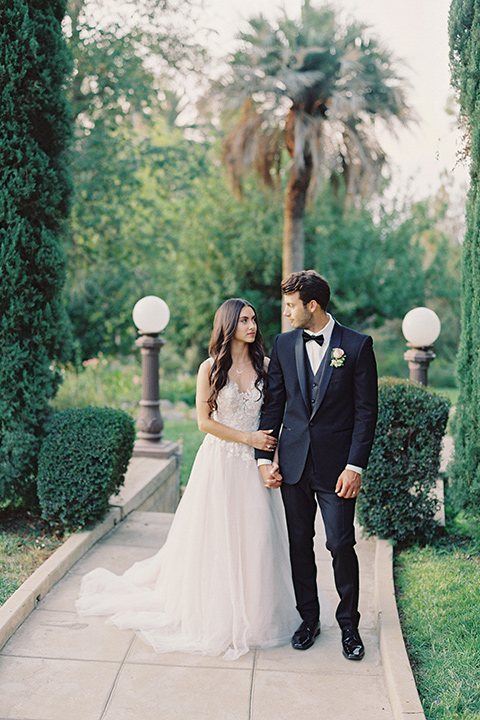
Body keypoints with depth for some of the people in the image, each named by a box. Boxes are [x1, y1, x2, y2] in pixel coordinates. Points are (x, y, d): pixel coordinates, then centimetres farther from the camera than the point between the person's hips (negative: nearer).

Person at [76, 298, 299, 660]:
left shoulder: (264, 366, 5)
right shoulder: (211, 368, -5)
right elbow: (205, 420, -6)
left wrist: (271, 453, -4)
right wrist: (248, 437, -11)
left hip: (255, 464, 3)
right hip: (220, 463, -3)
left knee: (255, 538, 6)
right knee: (217, 538, 3)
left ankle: (253, 613, 22)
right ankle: (216, 616, 19)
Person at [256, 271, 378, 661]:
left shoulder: (357, 345, -6)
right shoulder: (284, 344, 5)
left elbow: (366, 410, -6)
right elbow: (273, 404, 9)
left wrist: (355, 466, -11)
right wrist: (264, 456, 2)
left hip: (337, 465, -3)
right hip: (294, 463, 4)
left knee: (341, 544, 0)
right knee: (300, 542, 11)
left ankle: (349, 624, 20)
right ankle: (309, 618, 28)